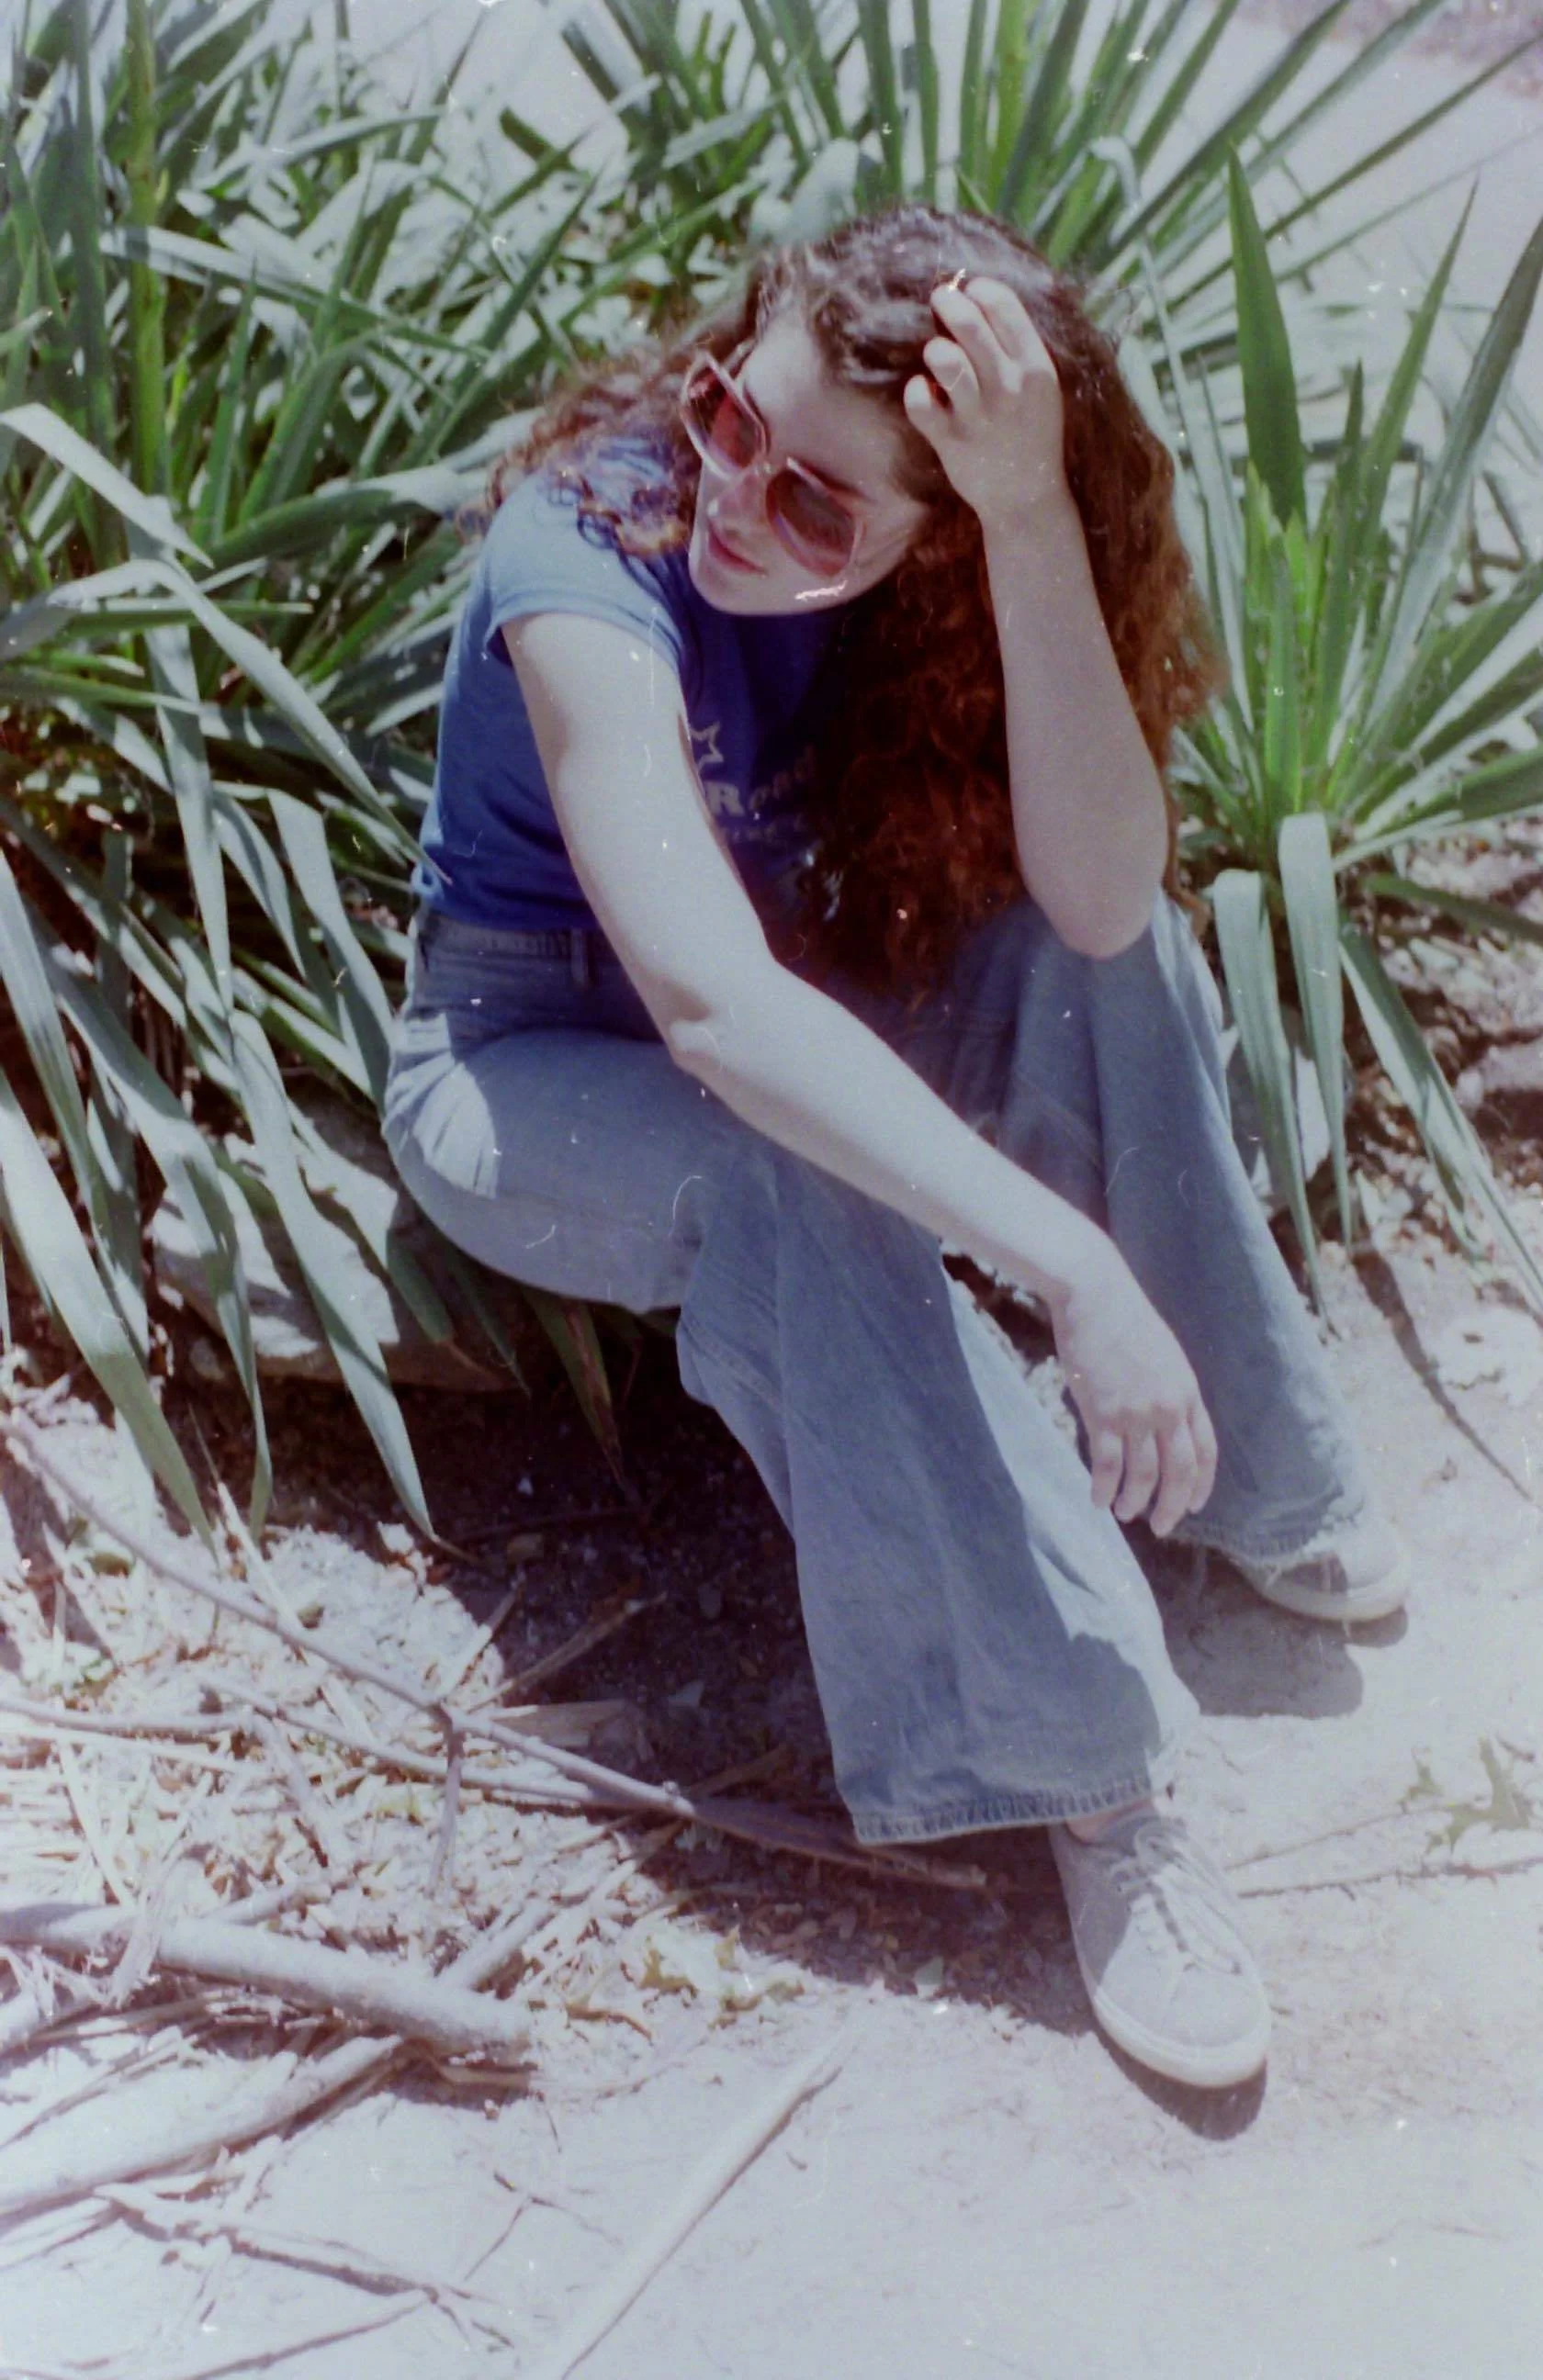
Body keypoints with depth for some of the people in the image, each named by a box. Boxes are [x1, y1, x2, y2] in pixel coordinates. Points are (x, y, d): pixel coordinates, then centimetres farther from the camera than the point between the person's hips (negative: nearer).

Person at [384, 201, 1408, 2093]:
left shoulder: (960, 565, -16)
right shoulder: (593, 552, -31)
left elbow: (1101, 899, -31)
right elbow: (714, 1005, -44)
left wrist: (1035, 519, -41)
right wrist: (1075, 1270, -50)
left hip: (799, 1021, 4)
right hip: (530, 1069, -4)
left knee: (1110, 956, -24)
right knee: (787, 1177, -37)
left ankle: (1249, 1480, -13)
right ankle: (1083, 1770, -30)